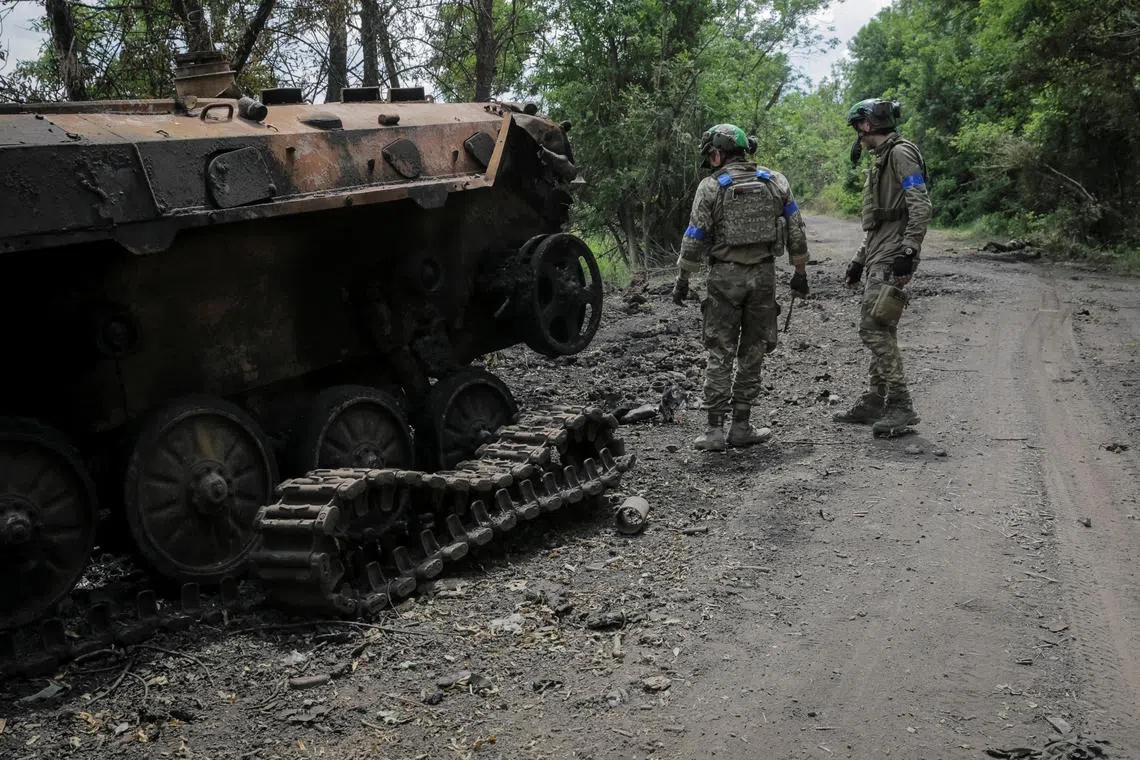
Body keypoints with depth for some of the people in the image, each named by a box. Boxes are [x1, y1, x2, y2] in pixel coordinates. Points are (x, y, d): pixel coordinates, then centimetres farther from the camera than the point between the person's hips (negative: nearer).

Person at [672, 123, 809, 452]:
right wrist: (800, 272, 17)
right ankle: (741, 427, 11)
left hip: (725, 276, -3)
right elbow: (796, 231, 7)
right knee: (752, 352, 10)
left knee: (719, 354, 3)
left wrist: (682, 280, 5)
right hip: (764, 275, 3)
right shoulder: (775, 181, 6)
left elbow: (695, 239, -5)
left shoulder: (711, 187, -4)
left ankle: (715, 429, -2)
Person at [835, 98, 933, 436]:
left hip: (892, 259, -10)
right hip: (878, 256, 10)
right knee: (880, 330, 11)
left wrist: (908, 252, -26)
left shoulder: (901, 153, -8)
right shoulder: (881, 161, 24)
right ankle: (875, 402, 17)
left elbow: (920, 207, -19)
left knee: (874, 328, -15)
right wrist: (859, 260, 26)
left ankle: (901, 406, -14)